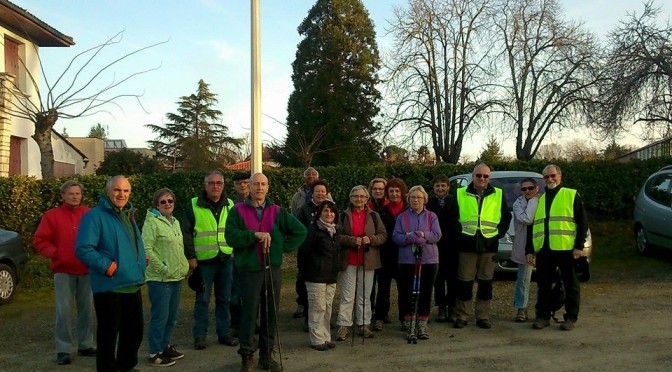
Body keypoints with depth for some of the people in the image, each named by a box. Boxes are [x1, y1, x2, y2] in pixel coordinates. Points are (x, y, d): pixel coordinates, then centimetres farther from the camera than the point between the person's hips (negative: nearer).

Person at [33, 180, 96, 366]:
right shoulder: (52, 215, 2)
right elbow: (39, 240, 2)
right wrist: (54, 253, -9)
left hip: (86, 270, 2)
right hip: (63, 271, -2)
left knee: (86, 309, 9)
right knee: (64, 311, -3)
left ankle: (85, 345, 20)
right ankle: (63, 349, 5)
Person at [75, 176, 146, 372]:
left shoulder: (128, 215, 15)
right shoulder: (95, 216, -13)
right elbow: (83, 249, -21)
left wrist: (142, 262, 10)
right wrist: (108, 267, -22)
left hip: (133, 284, 9)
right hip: (109, 286, -8)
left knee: (135, 329, 17)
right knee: (108, 333, 3)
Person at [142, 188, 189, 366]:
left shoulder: (175, 222, 14)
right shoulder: (152, 222, -11)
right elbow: (146, 249, -18)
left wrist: (184, 266, 11)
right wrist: (163, 268, -18)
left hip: (176, 277, 8)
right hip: (159, 278, -8)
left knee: (172, 316, 16)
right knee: (160, 316, -1)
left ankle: (165, 345, 31)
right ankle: (155, 353, 12)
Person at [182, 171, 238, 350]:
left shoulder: (230, 205, 8)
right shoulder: (194, 205, -3)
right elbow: (186, 233, -3)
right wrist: (190, 257, -8)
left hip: (226, 259, 3)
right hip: (203, 260, -3)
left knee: (224, 299, 11)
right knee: (202, 300, 5)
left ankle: (224, 333, 21)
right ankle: (200, 335, 15)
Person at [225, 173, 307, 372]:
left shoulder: (278, 211, 6)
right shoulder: (238, 210, -1)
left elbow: (301, 231, 8)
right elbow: (231, 236, -12)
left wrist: (283, 247, 1)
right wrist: (255, 234, -20)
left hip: (273, 269, 3)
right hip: (250, 269, -3)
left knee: (271, 313, 9)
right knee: (249, 313, 1)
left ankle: (267, 354, 23)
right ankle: (247, 355, 15)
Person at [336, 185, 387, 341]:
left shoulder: (373, 216, 8)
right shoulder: (343, 216, 4)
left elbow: (383, 235, 6)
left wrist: (371, 239, -13)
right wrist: (352, 240, -16)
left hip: (368, 261, 2)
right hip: (349, 261, -2)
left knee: (365, 295, 10)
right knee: (347, 296, 0)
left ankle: (364, 325, 18)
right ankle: (344, 326, 6)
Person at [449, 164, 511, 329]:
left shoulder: (498, 194, 9)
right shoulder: (460, 194, 5)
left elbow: (506, 217, 14)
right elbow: (452, 217, 9)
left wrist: (499, 233, 3)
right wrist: (459, 232, -2)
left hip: (489, 245, 1)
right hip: (467, 245, -1)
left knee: (486, 283, 6)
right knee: (464, 282, 2)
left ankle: (483, 317, 15)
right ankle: (461, 317, 11)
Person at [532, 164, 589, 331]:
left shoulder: (571, 195, 3)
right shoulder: (540, 199, 18)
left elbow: (582, 222, -2)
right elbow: (533, 225, 19)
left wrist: (579, 246, -10)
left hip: (566, 248, -4)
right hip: (543, 249, 5)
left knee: (570, 284, 5)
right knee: (543, 284, 9)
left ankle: (571, 317, 13)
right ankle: (543, 316, 18)